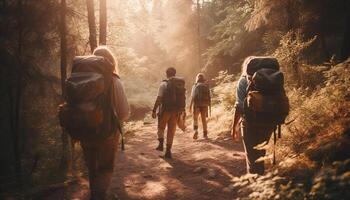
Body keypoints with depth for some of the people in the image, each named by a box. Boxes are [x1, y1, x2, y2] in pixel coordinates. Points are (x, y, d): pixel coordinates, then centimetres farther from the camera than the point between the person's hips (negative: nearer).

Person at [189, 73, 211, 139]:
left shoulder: (195, 86, -4)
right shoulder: (206, 86, 4)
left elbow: (192, 96, -10)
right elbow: (209, 97, 3)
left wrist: (190, 106, -7)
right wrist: (209, 106, 10)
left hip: (196, 104, -2)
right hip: (204, 105, 2)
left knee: (195, 119, 8)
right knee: (204, 119, 13)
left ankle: (196, 131, -13)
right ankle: (205, 134, 14)